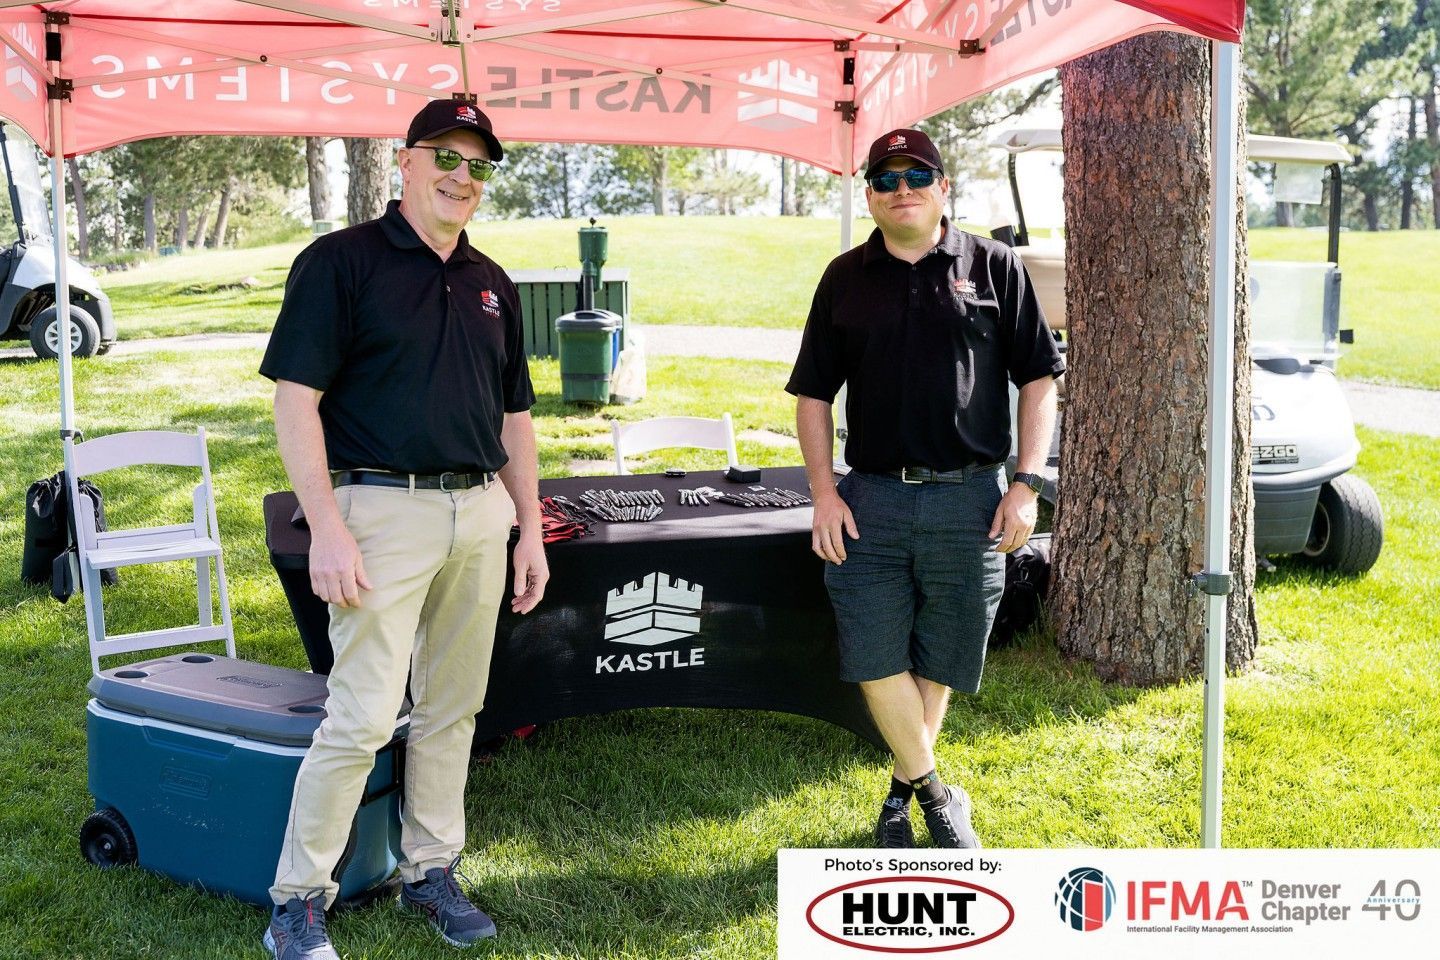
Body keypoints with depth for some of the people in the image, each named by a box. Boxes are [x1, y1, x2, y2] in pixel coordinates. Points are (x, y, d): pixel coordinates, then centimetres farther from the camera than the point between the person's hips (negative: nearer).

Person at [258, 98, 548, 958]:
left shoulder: (493, 284, 16)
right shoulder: (342, 261, -4)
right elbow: (297, 398, -10)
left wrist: (531, 531, 14)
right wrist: (327, 529, -17)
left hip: (481, 515, 6)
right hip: (384, 509, -6)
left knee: (452, 709, 12)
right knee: (365, 716, -8)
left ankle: (432, 872, 27)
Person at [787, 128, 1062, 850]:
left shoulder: (993, 268, 4)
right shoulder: (845, 278, 9)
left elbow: (1039, 379, 4)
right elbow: (813, 392, 10)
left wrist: (1027, 484, -5)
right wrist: (823, 492, -1)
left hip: (969, 500, -1)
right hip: (870, 499, 1)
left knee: (940, 660, 9)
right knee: (874, 659, -3)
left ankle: (904, 789, 28)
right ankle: (935, 793, 15)